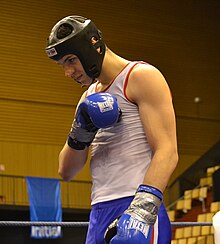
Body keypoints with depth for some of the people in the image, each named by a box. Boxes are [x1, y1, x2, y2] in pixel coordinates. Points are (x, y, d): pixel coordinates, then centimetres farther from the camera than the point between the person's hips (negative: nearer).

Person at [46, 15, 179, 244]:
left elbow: (167, 152, -12)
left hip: (137, 212, -7)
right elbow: (66, 171, 20)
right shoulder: (90, 97, 22)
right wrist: (81, 132, 0)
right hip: (99, 214, 8)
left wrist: (141, 210, -24)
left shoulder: (141, 76, -1)